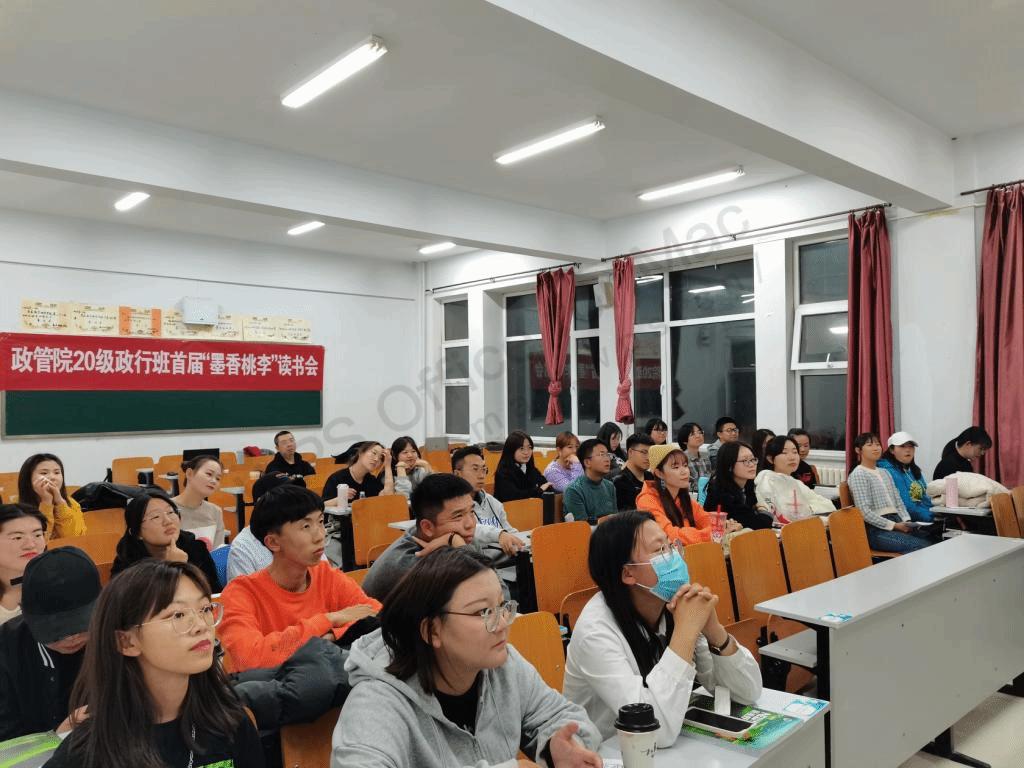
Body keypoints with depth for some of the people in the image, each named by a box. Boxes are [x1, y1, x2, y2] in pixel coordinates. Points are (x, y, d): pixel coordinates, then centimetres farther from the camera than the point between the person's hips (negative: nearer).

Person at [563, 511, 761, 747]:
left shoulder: (674, 606, -6)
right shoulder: (596, 630, -22)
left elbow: (750, 691, -5)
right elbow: (659, 731, -29)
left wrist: (713, 630, -20)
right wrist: (686, 630, -27)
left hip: (674, 747, 4)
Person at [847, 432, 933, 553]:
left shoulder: (885, 473, 24)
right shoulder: (858, 475, -4)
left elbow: (898, 502, 22)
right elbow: (865, 512, -12)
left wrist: (907, 521, 3)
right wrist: (893, 526, -15)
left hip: (897, 524, 8)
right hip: (877, 530, -8)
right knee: (922, 546, -25)